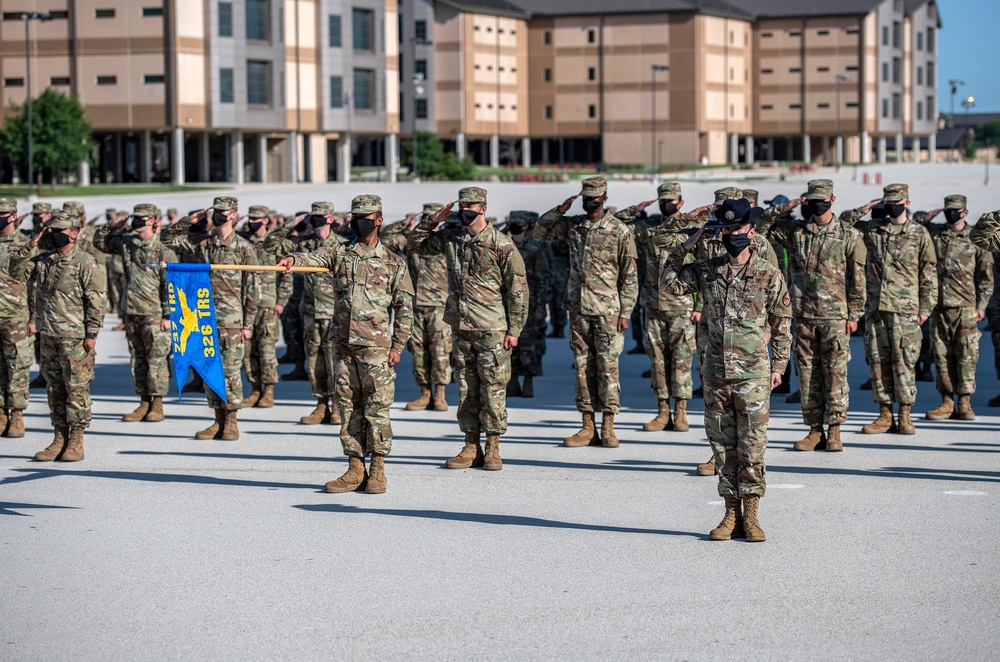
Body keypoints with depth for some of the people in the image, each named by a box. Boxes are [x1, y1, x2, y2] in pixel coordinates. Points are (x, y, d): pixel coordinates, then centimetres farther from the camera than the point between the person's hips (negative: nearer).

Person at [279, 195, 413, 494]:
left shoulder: (393, 263, 5)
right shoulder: (339, 253, 11)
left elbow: (404, 309, 4)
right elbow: (314, 257, -9)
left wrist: (398, 346, -3)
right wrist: (293, 259, -32)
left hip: (376, 345, -3)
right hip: (343, 343, 3)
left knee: (376, 407, -3)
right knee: (348, 407, 6)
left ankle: (377, 469, 5)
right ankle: (355, 469, 11)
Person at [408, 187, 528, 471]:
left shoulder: (501, 244, -8)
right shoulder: (450, 239, 8)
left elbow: (518, 289, -6)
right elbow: (416, 243, 19)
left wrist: (514, 329, -9)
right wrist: (433, 220, 3)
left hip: (492, 330, -5)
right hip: (461, 329, 5)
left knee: (493, 389, -1)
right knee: (466, 389, 9)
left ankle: (492, 449, 7)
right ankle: (471, 449, 15)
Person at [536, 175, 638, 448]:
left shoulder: (619, 231, -4)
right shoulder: (572, 225, 9)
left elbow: (629, 276, -3)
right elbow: (541, 232, 16)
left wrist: (625, 313, -8)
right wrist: (560, 210, 0)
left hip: (607, 310, -4)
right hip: (578, 308, 4)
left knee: (607, 367, -3)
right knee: (583, 367, 6)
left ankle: (608, 428, 3)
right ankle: (588, 428, 10)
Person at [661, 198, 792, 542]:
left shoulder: (768, 275, -1)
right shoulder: (706, 270, 7)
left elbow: (782, 324, 4)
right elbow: (670, 282, 9)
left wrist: (778, 365, 2)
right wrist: (686, 247, 3)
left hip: (753, 372, -3)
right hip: (715, 371, 3)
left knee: (752, 445, -3)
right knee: (723, 444, 7)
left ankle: (751, 515, 2)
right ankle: (731, 514, 14)